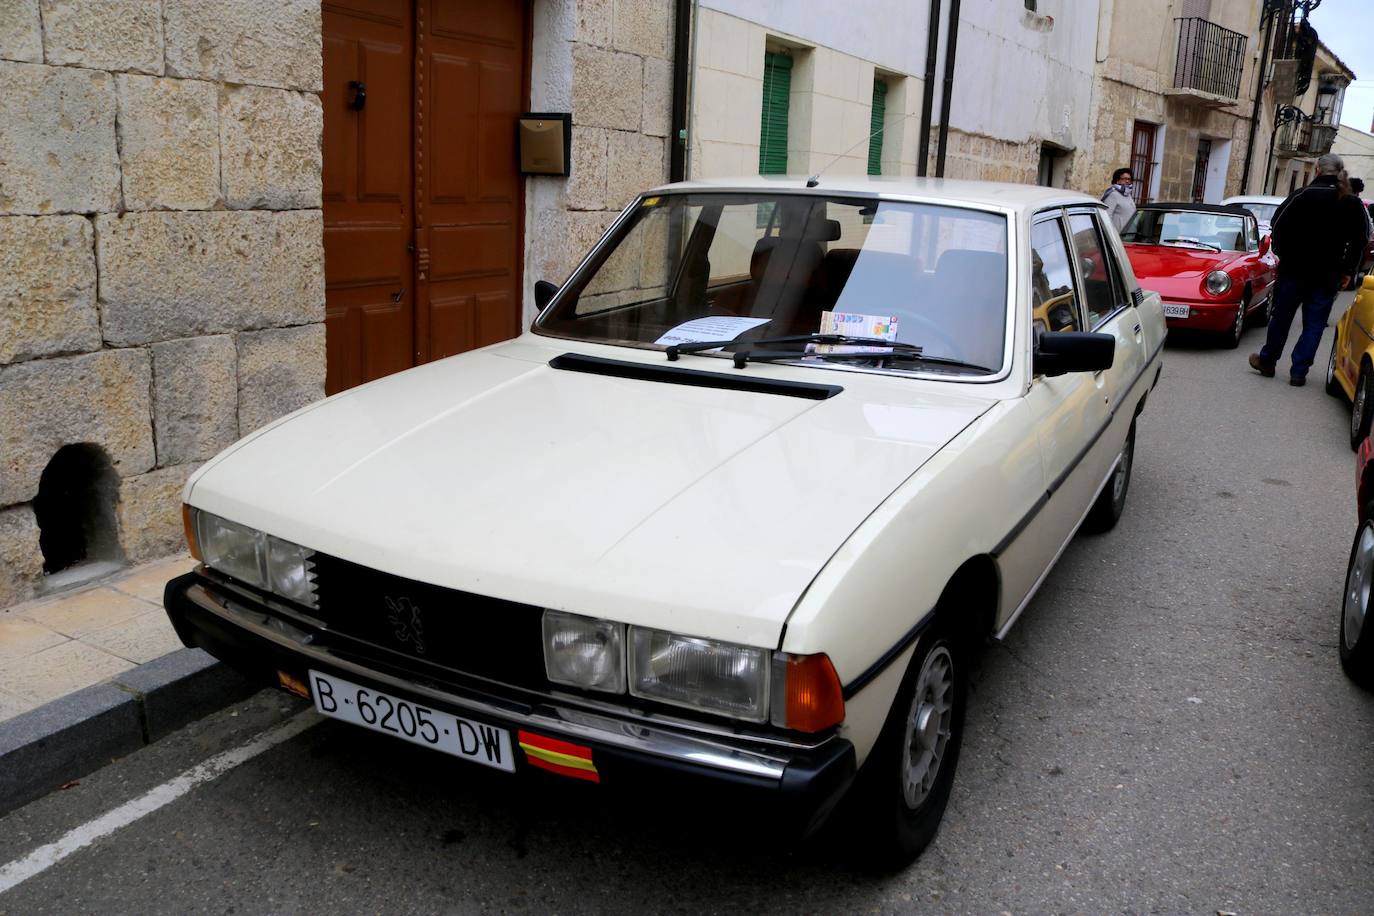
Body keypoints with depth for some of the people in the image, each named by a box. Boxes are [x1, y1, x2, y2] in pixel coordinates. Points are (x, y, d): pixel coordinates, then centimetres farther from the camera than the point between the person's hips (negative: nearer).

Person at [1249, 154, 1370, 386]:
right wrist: (1347, 271, 14)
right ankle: (1299, 372, 5)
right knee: (1314, 324, 7)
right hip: (1328, 276, 2)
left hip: (1295, 269, -2)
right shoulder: (1353, 204, 4)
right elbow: (1359, 242, 8)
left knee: (1281, 317, 10)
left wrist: (1283, 254, 3)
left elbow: (1279, 225, -10)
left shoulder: (1304, 195, -9)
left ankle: (1267, 362, 22)